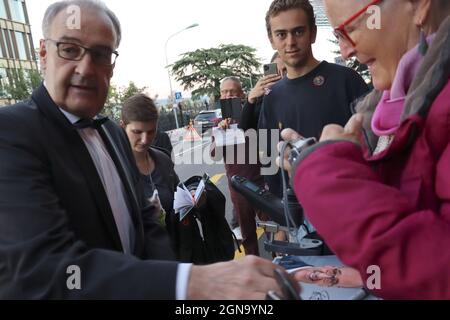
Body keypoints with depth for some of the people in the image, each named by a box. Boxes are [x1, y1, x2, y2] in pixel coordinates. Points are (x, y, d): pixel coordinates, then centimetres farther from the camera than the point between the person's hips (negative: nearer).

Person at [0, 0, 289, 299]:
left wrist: (171, 285, -15)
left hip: (136, 287, 6)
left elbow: (143, 222, 3)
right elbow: (41, 265, -34)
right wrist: (190, 283, -45)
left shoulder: (114, 133, 2)